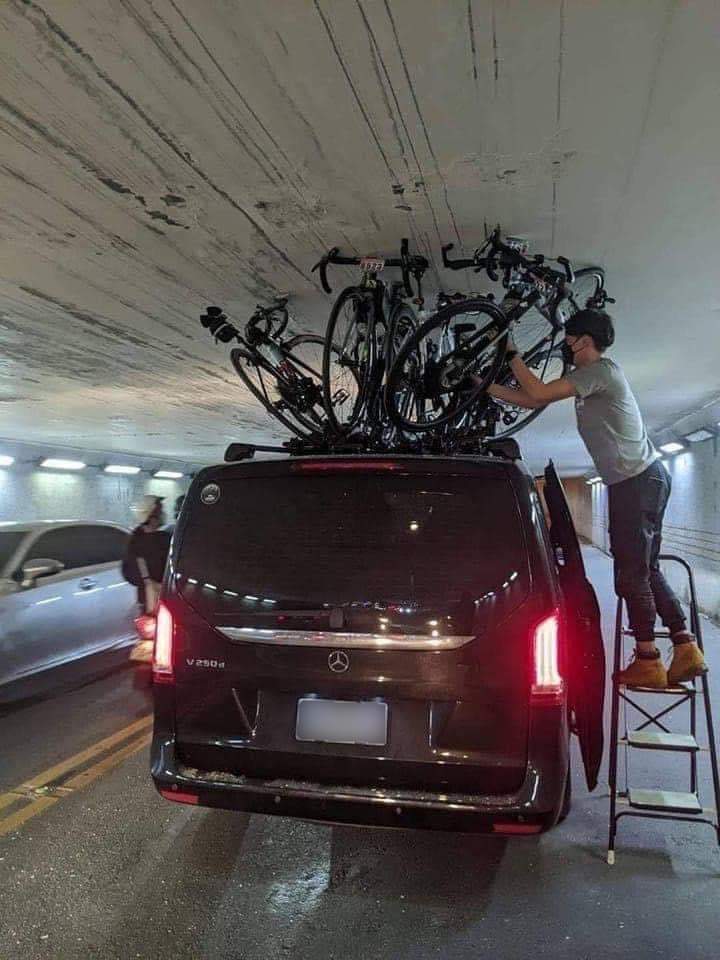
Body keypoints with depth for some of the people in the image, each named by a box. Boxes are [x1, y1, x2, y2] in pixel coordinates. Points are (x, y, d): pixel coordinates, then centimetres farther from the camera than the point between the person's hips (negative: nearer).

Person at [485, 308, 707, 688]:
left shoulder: (600, 370, -12)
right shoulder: (589, 376, 18)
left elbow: (538, 393, -19)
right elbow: (532, 399, 17)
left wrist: (511, 354, -7)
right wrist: (485, 386, 15)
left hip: (637, 481, -10)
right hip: (645, 478, 10)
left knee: (631, 573, -4)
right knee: (645, 569, 13)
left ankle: (648, 662, 3)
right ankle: (685, 647, 16)